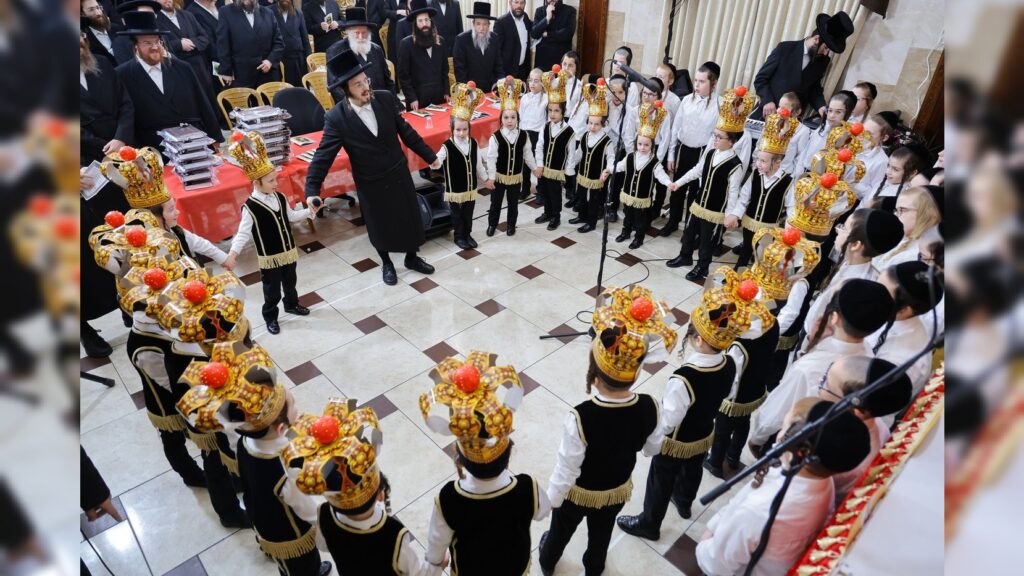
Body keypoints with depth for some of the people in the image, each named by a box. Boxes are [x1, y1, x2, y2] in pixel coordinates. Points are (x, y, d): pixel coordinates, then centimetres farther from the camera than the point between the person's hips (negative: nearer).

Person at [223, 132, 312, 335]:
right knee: (272, 290, 9)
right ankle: (270, 317, 29)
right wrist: (232, 254, -29)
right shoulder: (250, 207, -21)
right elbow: (243, 233, -21)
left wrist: (309, 211, 5)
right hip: (269, 258, -6)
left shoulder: (280, 198, -3)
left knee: (290, 282, 26)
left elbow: (291, 216, 13)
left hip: (288, 251, 6)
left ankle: (291, 304, 50)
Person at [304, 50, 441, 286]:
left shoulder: (385, 98, -10)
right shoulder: (336, 117, -18)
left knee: (410, 218, 16)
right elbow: (324, 154, -18)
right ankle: (386, 263, 41)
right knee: (380, 226, 15)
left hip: (399, 173, 3)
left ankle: (412, 258, 41)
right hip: (370, 183, -3)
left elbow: (405, 131, 1)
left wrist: (429, 156, 7)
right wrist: (312, 189, -26)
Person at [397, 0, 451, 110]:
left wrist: (446, 92, 7)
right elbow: (403, 76, -8)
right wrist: (412, 99, -13)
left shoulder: (439, 42, 7)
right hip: (417, 99, -4)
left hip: (439, 98, 4)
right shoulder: (406, 44, -7)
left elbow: (444, 70, 14)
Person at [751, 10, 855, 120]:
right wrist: (767, 101, -18)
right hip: (767, 113, -3)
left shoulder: (823, 62, 7)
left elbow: (814, 89, 16)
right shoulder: (785, 48, -4)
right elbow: (760, 78, -4)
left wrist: (820, 106, -5)